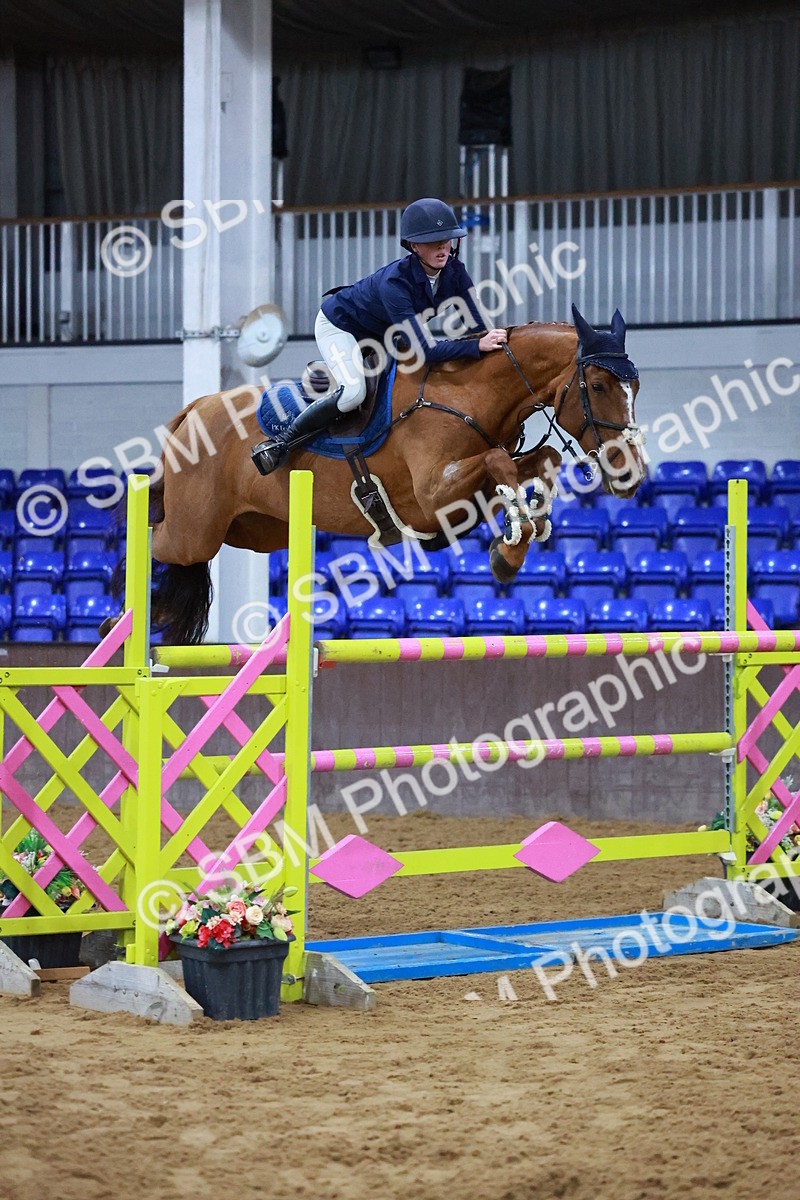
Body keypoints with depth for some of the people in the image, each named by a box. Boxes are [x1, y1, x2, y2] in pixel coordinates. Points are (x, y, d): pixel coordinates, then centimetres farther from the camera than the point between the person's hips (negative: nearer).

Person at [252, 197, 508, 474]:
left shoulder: (454, 271, -20)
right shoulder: (393, 282, -40)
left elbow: (477, 327, -17)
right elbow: (423, 350, -45)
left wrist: (491, 338, -39)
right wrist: (477, 346, -52)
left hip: (379, 334, 8)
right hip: (338, 325, -8)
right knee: (353, 393, -29)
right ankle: (280, 441, -12)